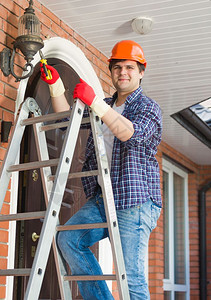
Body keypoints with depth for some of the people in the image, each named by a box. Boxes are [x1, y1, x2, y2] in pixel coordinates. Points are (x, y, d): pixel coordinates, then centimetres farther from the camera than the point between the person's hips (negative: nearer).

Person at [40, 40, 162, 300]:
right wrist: (55, 85, 11)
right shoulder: (106, 107, 22)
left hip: (134, 202, -7)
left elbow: (131, 133, -21)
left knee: (132, 275, -11)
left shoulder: (148, 107, 0)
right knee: (68, 239, -7)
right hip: (101, 199, 7)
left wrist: (94, 102, -28)